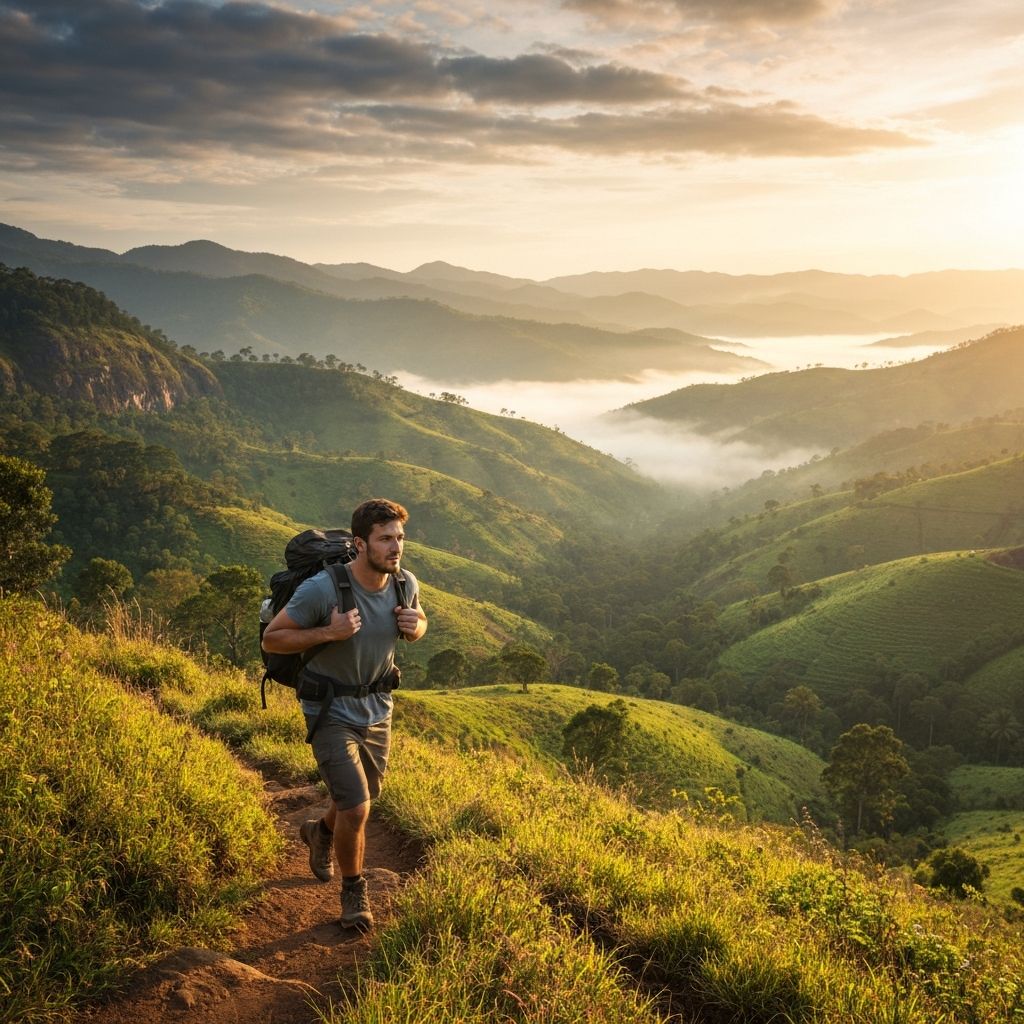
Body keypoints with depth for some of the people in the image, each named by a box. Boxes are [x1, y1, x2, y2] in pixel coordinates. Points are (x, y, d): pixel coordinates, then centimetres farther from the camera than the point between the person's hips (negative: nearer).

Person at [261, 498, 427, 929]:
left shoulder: (406, 584, -10)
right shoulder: (322, 589, -27)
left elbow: (419, 620, 12)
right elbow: (271, 638, -18)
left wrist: (414, 627, -14)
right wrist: (327, 633, -32)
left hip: (378, 711, 6)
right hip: (331, 713, -6)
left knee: (363, 798, 22)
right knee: (356, 808, -13)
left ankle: (322, 831, 57)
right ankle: (353, 891, 15)